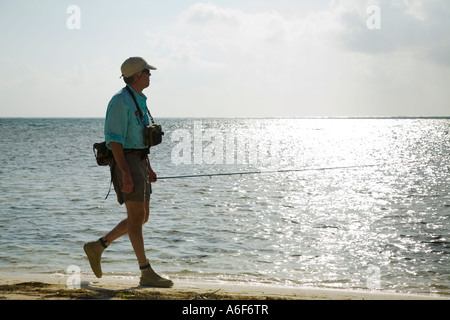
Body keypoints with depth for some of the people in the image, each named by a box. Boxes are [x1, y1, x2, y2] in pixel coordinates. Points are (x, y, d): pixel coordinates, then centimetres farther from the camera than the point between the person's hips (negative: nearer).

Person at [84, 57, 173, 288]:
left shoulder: (139, 100, 17)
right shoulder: (121, 100, -15)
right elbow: (114, 139, -19)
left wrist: (148, 167, 19)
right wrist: (125, 172, -24)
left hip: (138, 163, 10)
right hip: (125, 164, -10)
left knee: (142, 217, 11)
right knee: (136, 218, -7)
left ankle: (97, 247, 21)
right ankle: (147, 274, -3)